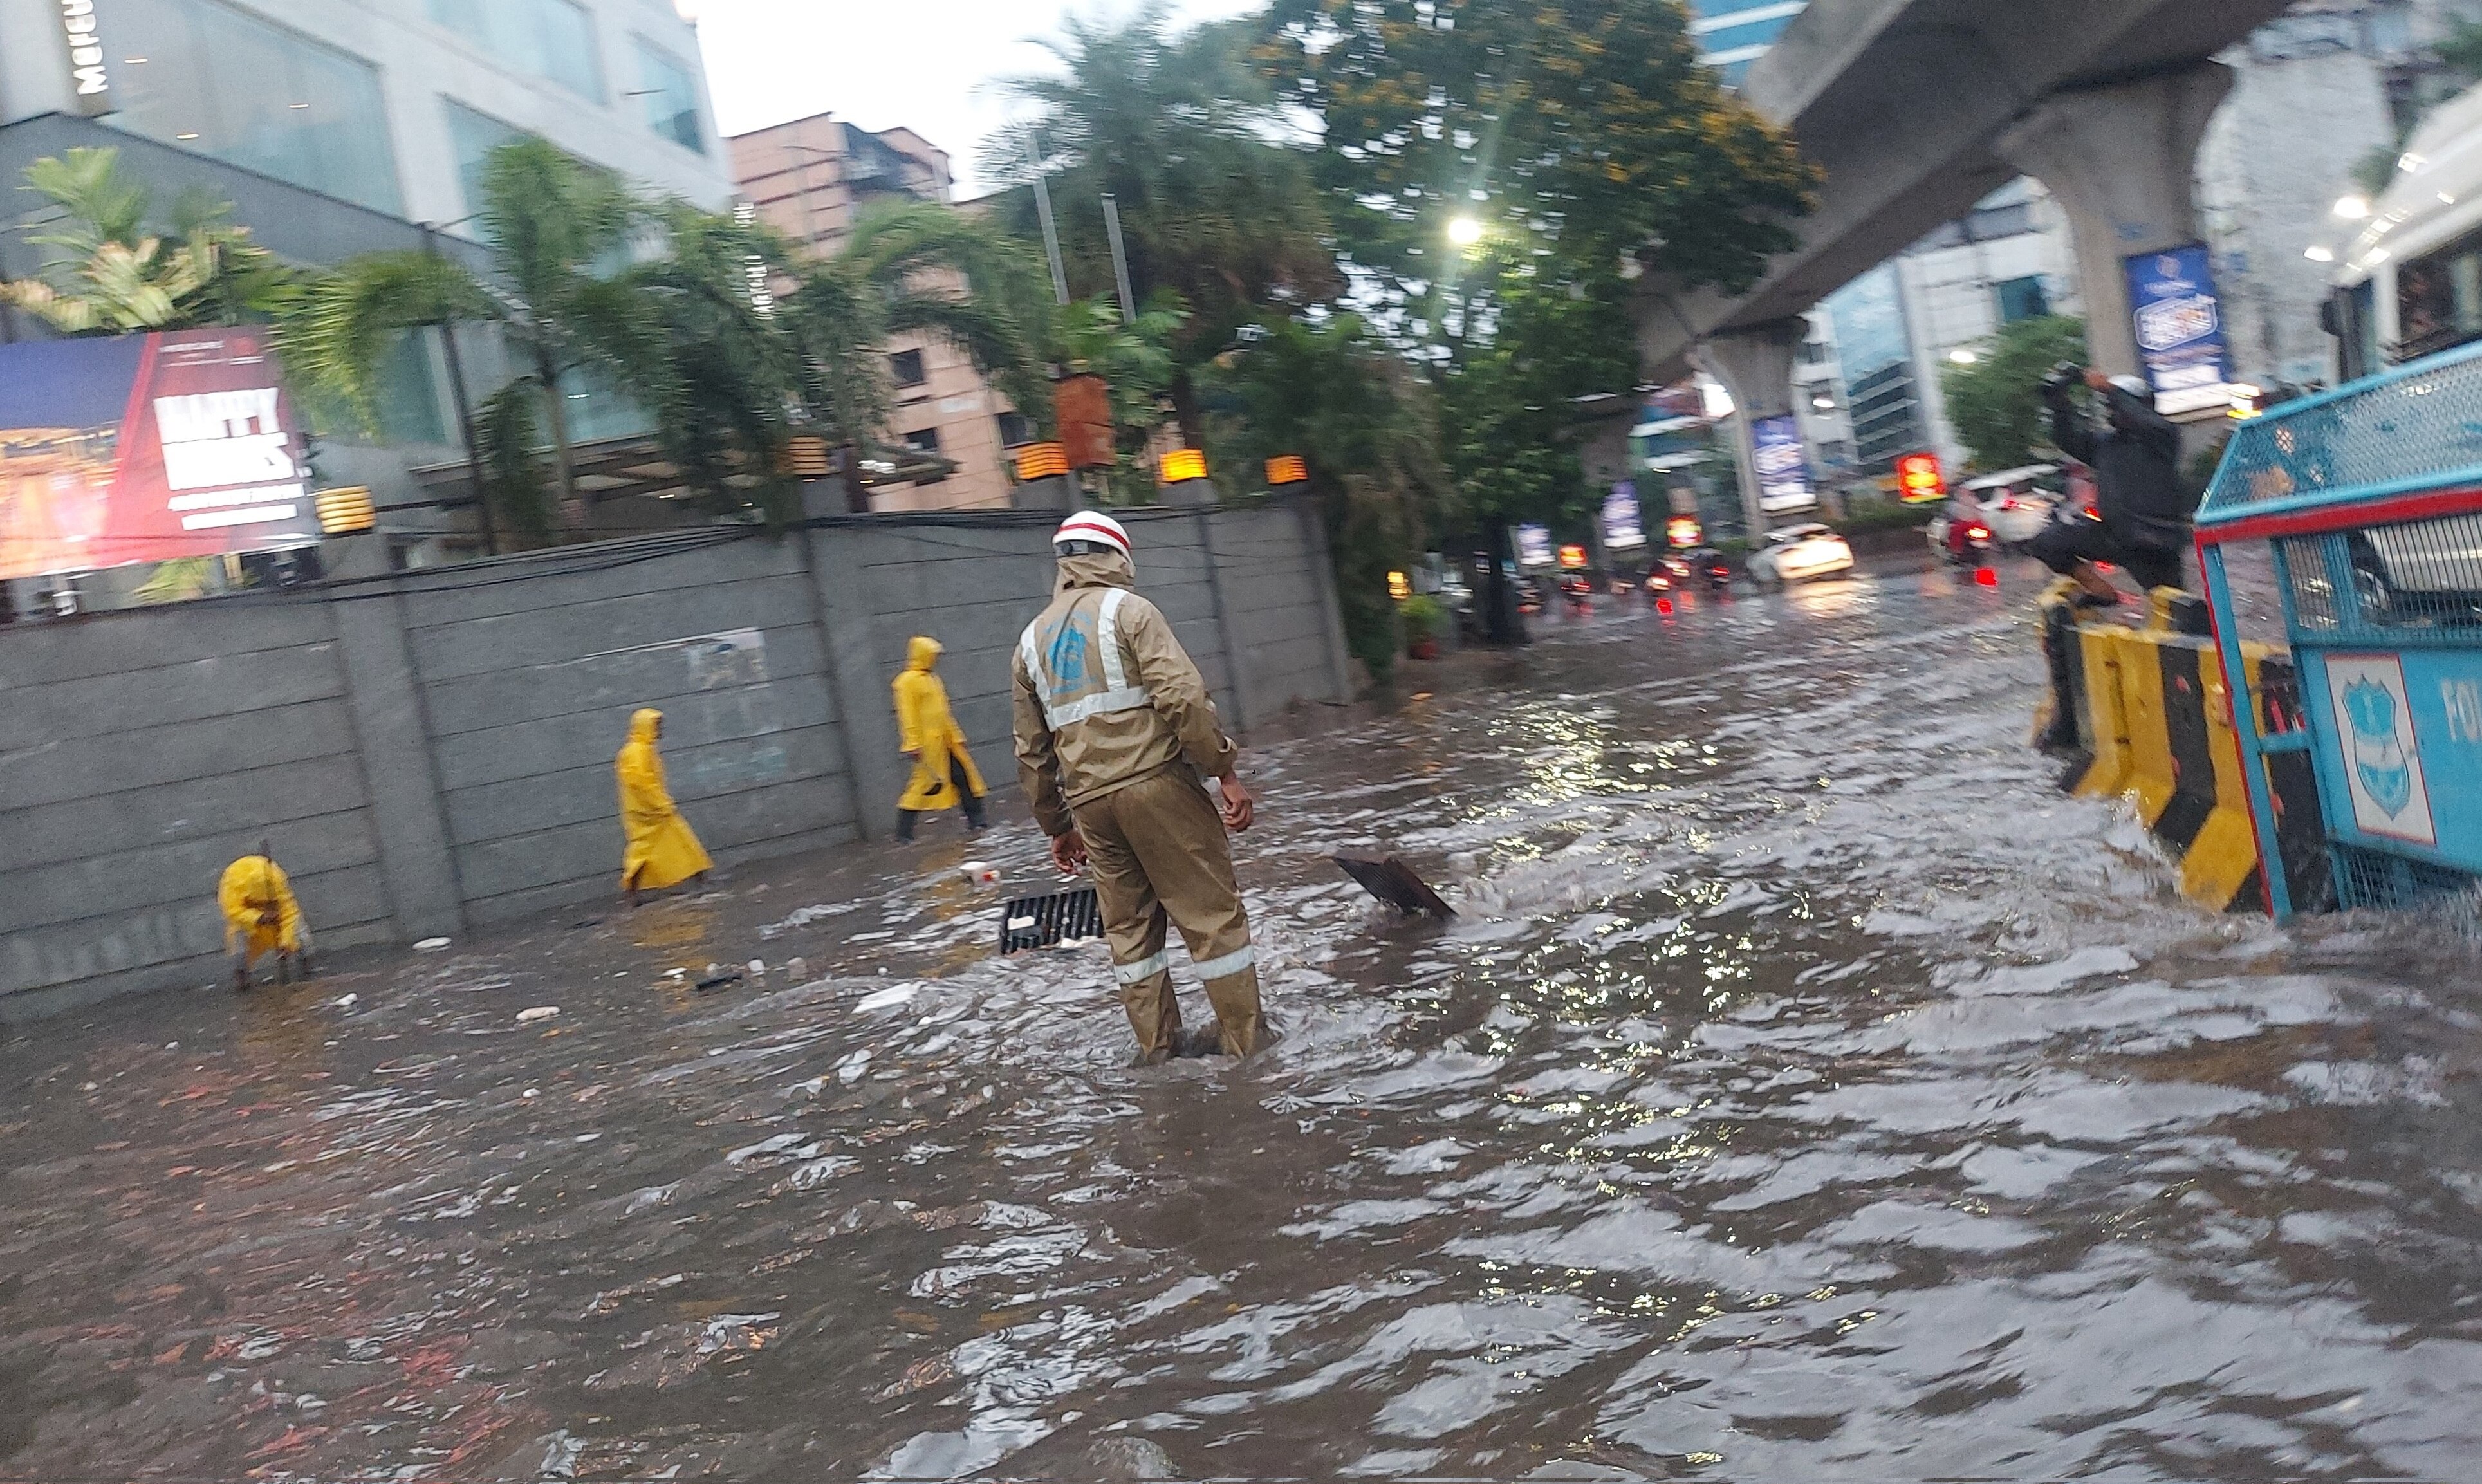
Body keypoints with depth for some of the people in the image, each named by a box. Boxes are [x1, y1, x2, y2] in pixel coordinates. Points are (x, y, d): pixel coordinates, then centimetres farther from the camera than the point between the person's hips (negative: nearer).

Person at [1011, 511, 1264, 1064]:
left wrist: (1057, 826, 26)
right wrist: (1227, 773, -12)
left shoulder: (1031, 640, 17)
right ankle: (1242, 1035, 7)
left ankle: (1156, 1043, 21)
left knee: (1129, 923, 16)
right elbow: (1182, 696, -15)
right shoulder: (1129, 610, -1)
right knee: (1212, 908, 3)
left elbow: (1032, 752, 18)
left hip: (1091, 801, 6)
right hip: (1158, 781, -5)